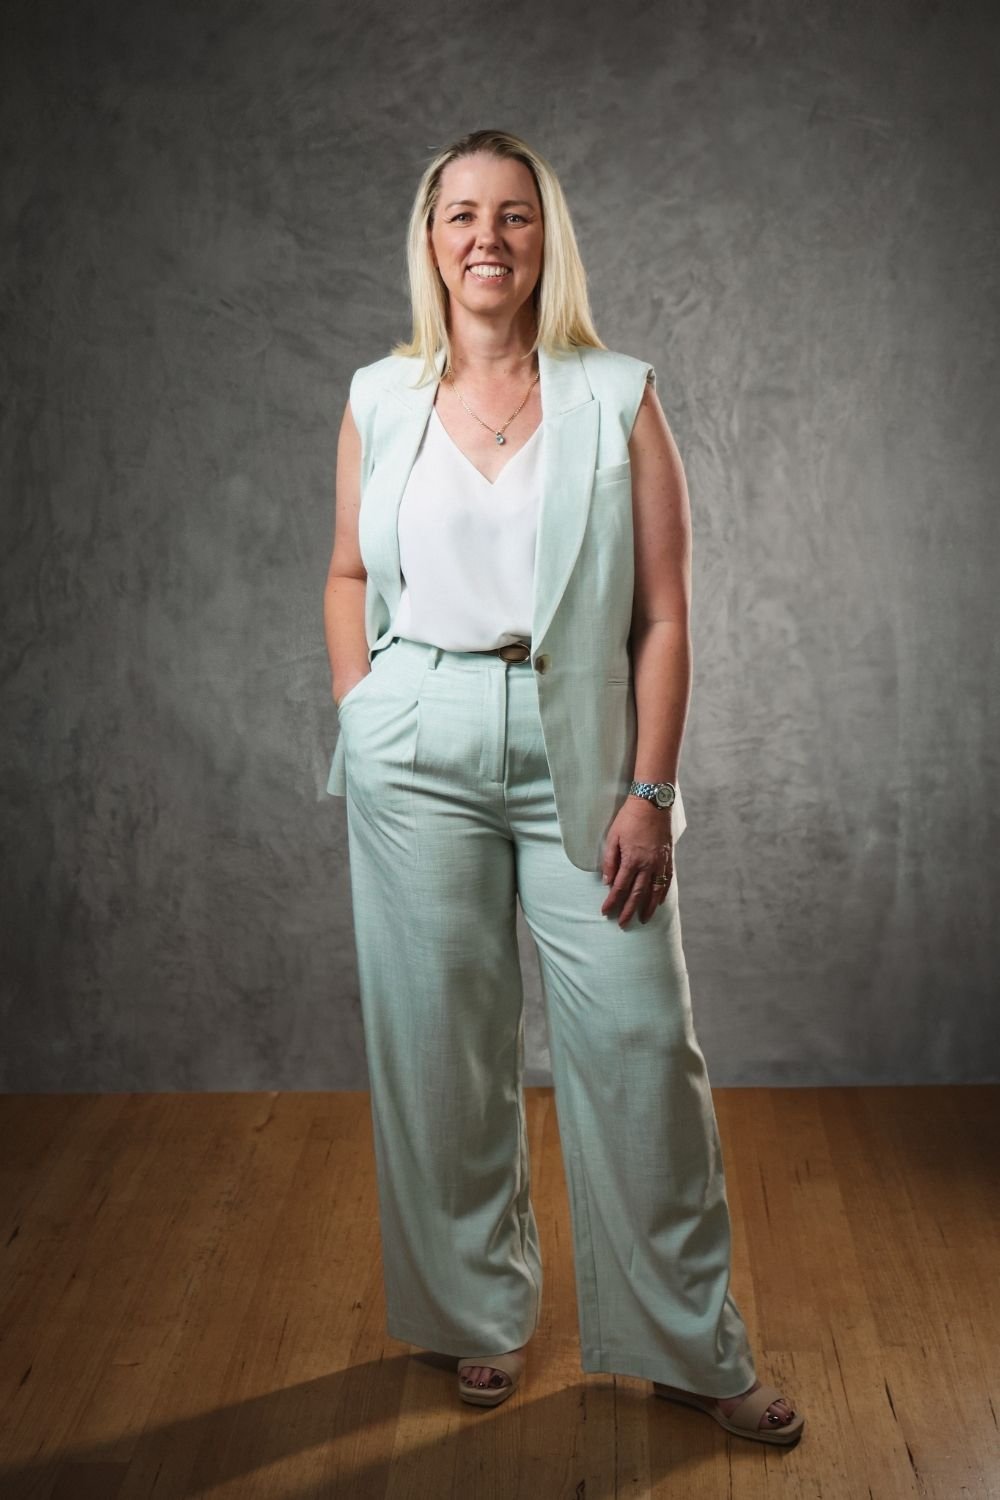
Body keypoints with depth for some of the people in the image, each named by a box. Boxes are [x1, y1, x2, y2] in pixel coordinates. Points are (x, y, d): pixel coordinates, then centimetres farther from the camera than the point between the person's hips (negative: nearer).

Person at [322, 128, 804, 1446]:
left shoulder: (619, 397, -1)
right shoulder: (381, 398, 6)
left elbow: (665, 612, -4)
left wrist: (650, 791, -9)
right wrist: (361, 724, 5)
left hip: (578, 750, -1)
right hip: (418, 752, 2)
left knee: (639, 1039, -1)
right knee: (439, 1040, 8)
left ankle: (690, 1346, 17)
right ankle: (482, 1313, 29)